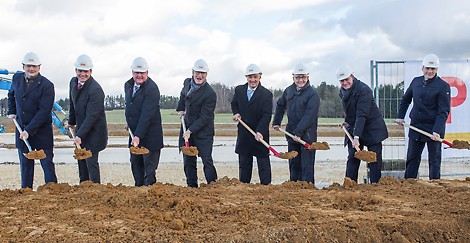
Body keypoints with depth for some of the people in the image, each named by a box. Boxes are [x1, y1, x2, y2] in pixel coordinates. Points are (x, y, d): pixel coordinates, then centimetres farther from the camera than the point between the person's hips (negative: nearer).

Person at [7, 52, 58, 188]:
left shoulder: (47, 86, -14)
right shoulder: (17, 78, 4)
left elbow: (43, 111, -18)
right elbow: (11, 95, 26)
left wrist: (29, 130, -21)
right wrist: (11, 112, 15)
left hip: (41, 131, -5)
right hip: (22, 129, 5)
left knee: (47, 163, -2)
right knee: (25, 164, 11)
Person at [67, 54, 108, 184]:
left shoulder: (96, 89, -24)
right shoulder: (73, 82, 2)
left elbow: (92, 116, -25)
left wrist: (80, 135, -26)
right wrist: (71, 122, 21)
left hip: (94, 130, -8)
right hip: (81, 127, 8)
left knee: (91, 161, -6)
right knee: (81, 160, 15)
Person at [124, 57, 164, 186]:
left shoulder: (152, 88, -19)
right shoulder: (128, 85, 7)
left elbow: (146, 114, -25)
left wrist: (138, 135, -28)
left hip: (149, 133, -8)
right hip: (134, 132, 8)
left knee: (149, 164, 0)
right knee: (135, 163, 14)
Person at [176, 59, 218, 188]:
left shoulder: (210, 94, -18)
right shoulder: (187, 83, 4)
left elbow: (205, 118, -19)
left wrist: (190, 131, -22)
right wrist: (181, 109, 15)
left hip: (203, 132, -6)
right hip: (187, 129, 6)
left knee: (207, 161, -7)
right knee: (188, 161, 9)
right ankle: (192, 187, 17)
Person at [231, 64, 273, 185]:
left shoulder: (266, 94, -10)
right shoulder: (239, 90, 4)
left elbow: (266, 115, -16)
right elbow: (234, 104, 21)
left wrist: (260, 132, -27)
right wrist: (236, 113, -1)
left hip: (260, 134, -4)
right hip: (243, 134, 5)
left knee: (263, 164, 1)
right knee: (244, 164, 13)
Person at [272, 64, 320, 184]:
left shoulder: (312, 93, -13)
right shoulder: (289, 90, 9)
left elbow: (309, 115, -20)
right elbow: (280, 105, 27)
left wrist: (298, 132, -24)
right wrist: (276, 122, 22)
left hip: (307, 135, -6)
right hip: (292, 133, 7)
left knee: (307, 165, -5)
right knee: (294, 164, 14)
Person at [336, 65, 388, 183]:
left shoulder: (363, 89, -22)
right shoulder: (342, 91, 4)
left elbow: (361, 115, -29)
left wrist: (356, 136, -33)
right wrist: (347, 121, 10)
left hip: (372, 129, -6)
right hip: (353, 129, 6)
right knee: (352, 159, 2)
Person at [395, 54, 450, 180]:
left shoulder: (443, 86, -9)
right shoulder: (416, 81, 8)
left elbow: (443, 111, -13)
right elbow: (405, 100, 23)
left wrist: (437, 131, -22)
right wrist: (400, 116, 16)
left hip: (434, 128, -5)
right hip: (415, 127, 5)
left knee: (434, 160, 2)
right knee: (412, 158, 10)